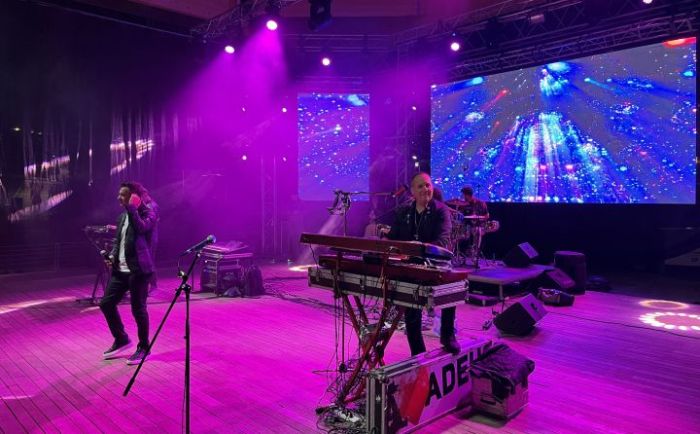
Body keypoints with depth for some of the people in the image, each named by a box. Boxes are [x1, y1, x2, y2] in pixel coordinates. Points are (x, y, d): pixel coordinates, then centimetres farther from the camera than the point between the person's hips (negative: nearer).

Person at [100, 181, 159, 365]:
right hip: (120, 269, 8)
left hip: (138, 269, -8)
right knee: (106, 303, 9)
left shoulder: (148, 212, -7)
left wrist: (132, 208, -20)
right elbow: (118, 240, 22)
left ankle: (143, 348, 16)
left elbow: (141, 228, -27)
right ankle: (121, 340, 28)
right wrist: (112, 256, 6)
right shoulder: (123, 215, 15)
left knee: (138, 309, -1)